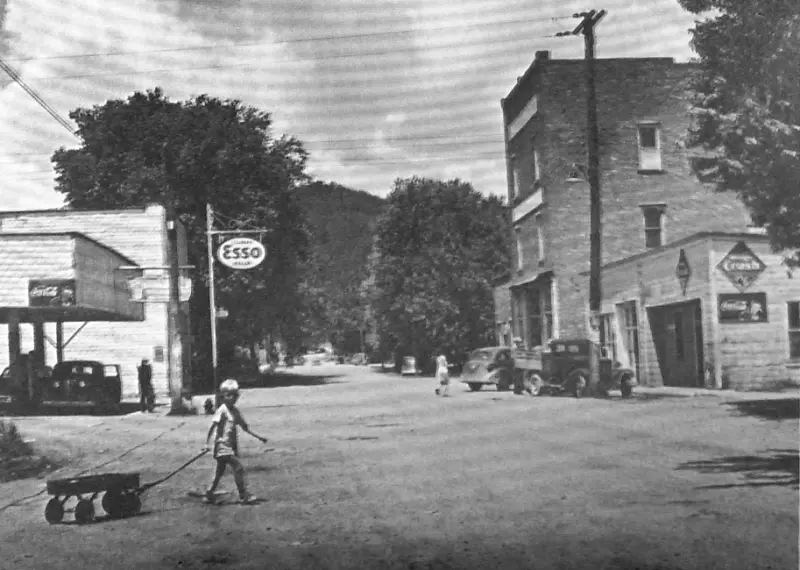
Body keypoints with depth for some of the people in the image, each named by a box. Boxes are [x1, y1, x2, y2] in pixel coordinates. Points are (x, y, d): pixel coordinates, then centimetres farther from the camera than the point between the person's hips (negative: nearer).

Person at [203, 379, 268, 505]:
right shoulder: (222, 410, -12)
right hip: (223, 446, -8)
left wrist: (258, 437, 14)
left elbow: (244, 427, 17)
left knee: (220, 471, 14)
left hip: (232, 446, 8)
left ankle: (209, 495, 23)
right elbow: (212, 426, -14)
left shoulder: (236, 411, 10)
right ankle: (244, 496, -9)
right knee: (239, 467, -13)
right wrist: (207, 443, -20)